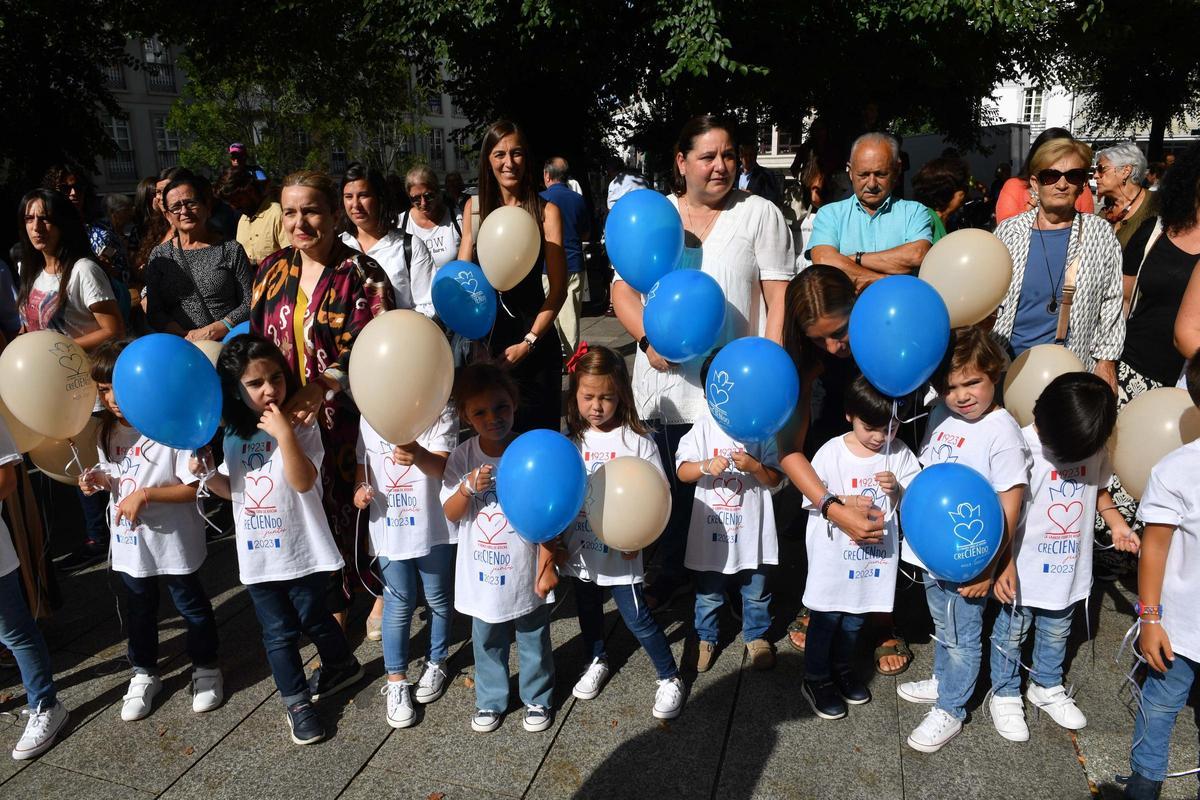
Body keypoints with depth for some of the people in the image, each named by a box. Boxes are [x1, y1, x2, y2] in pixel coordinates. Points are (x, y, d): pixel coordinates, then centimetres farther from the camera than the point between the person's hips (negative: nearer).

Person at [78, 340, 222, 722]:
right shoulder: (107, 431, 0)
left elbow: (195, 487, -22)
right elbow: (115, 475, 14)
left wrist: (144, 495, -26)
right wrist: (99, 479, -8)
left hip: (173, 541, -6)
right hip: (129, 542, 6)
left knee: (191, 605, 13)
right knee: (139, 610, 22)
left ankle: (206, 668, 33)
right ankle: (144, 673, 41)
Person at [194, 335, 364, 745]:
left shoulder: (302, 425, -13)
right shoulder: (234, 434, 4)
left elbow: (303, 481, -26)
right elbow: (232, 489, 14)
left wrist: (284, 434, -33)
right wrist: (206, 472, -5)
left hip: (302, 549, -4)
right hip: (257, 554, 4)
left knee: (312, 617, 13)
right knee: (278, 631, 11)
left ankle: (342, 664, 40)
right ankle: (297, 700, 26)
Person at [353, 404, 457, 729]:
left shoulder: (440, 415, -12)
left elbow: (441, 465, -27)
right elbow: (363, 461, 15)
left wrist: (418, 454, -50)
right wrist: (360, 490, -5)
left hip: (434, 529, -2)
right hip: (389, 528, 2)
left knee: (438, 599, 15)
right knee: (398, 604, 6)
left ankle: (436, 663, 37)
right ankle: (396, 681, 19)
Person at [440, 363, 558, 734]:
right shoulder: (461, 459, -9)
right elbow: (451, 515, -5)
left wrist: (547, 565, -9)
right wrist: (468, 488, -25)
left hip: (525, 572, -2)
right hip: (481, 574, 2)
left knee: (533, 640, 17)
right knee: (487, 643, 20)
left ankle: (538, 699, 40)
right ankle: (490, 700, 42)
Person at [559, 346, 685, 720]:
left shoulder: (636, 440, -13)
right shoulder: (571, 440, -3)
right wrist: (556, 541, 2)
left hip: (620, 549, -4)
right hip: (580, 548, 4)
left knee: (637, 616, 1)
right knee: (588, 608, 22)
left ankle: (670, 680, 21)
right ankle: (597, 662, 48)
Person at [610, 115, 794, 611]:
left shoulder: (760, 214, 4)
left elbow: (779, 299, -1)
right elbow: (623, 290, 6)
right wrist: (648, 339, -12)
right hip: (668, 380, 2)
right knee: (672, 485, 12)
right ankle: (671, 573, 34)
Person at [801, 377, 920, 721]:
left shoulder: (899, 454, -5)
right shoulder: (832, 452, -13)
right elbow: (812, 498, -7)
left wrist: (897, 490, -20)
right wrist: (843, 503, -23)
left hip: (875, 554, 3)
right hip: (835, 553, -3)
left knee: (855, 618, 20)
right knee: (826, 617, 9)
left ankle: (842, 667, 43)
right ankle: (816, 679, 26)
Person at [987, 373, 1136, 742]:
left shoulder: (1096, 447, -7)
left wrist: (1116, 523, -3)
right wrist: (1005, 564, -21)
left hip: (1068, 565, 5)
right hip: (1024, 567, -5)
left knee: (1057, 632, 22)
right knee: (1011, 633, 12)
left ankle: (1047, 687, 44)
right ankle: (1005, 695, 30)